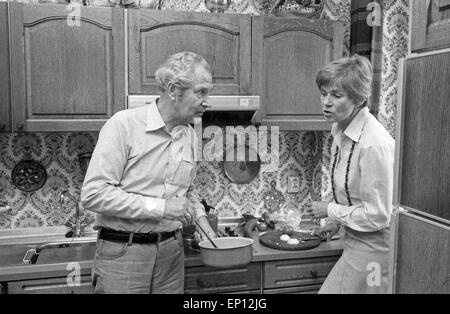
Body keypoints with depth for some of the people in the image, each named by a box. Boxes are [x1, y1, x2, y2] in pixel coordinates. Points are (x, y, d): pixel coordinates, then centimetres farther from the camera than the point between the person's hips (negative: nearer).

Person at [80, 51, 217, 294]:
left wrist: (200, 218, 4)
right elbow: (93, 194, -20)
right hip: (123, 253, -6)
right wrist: (161, 207, -21)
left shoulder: (188, 134, 7)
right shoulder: (124, 124, -14)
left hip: (172, 252, 6)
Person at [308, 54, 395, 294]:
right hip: (356, 243, 8)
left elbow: (377, 215, -24)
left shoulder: (375, 144, -28)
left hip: (370, 250, -8)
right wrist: (338, 221, 9)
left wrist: (330, 210, -14)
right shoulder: (340, 130, 0)